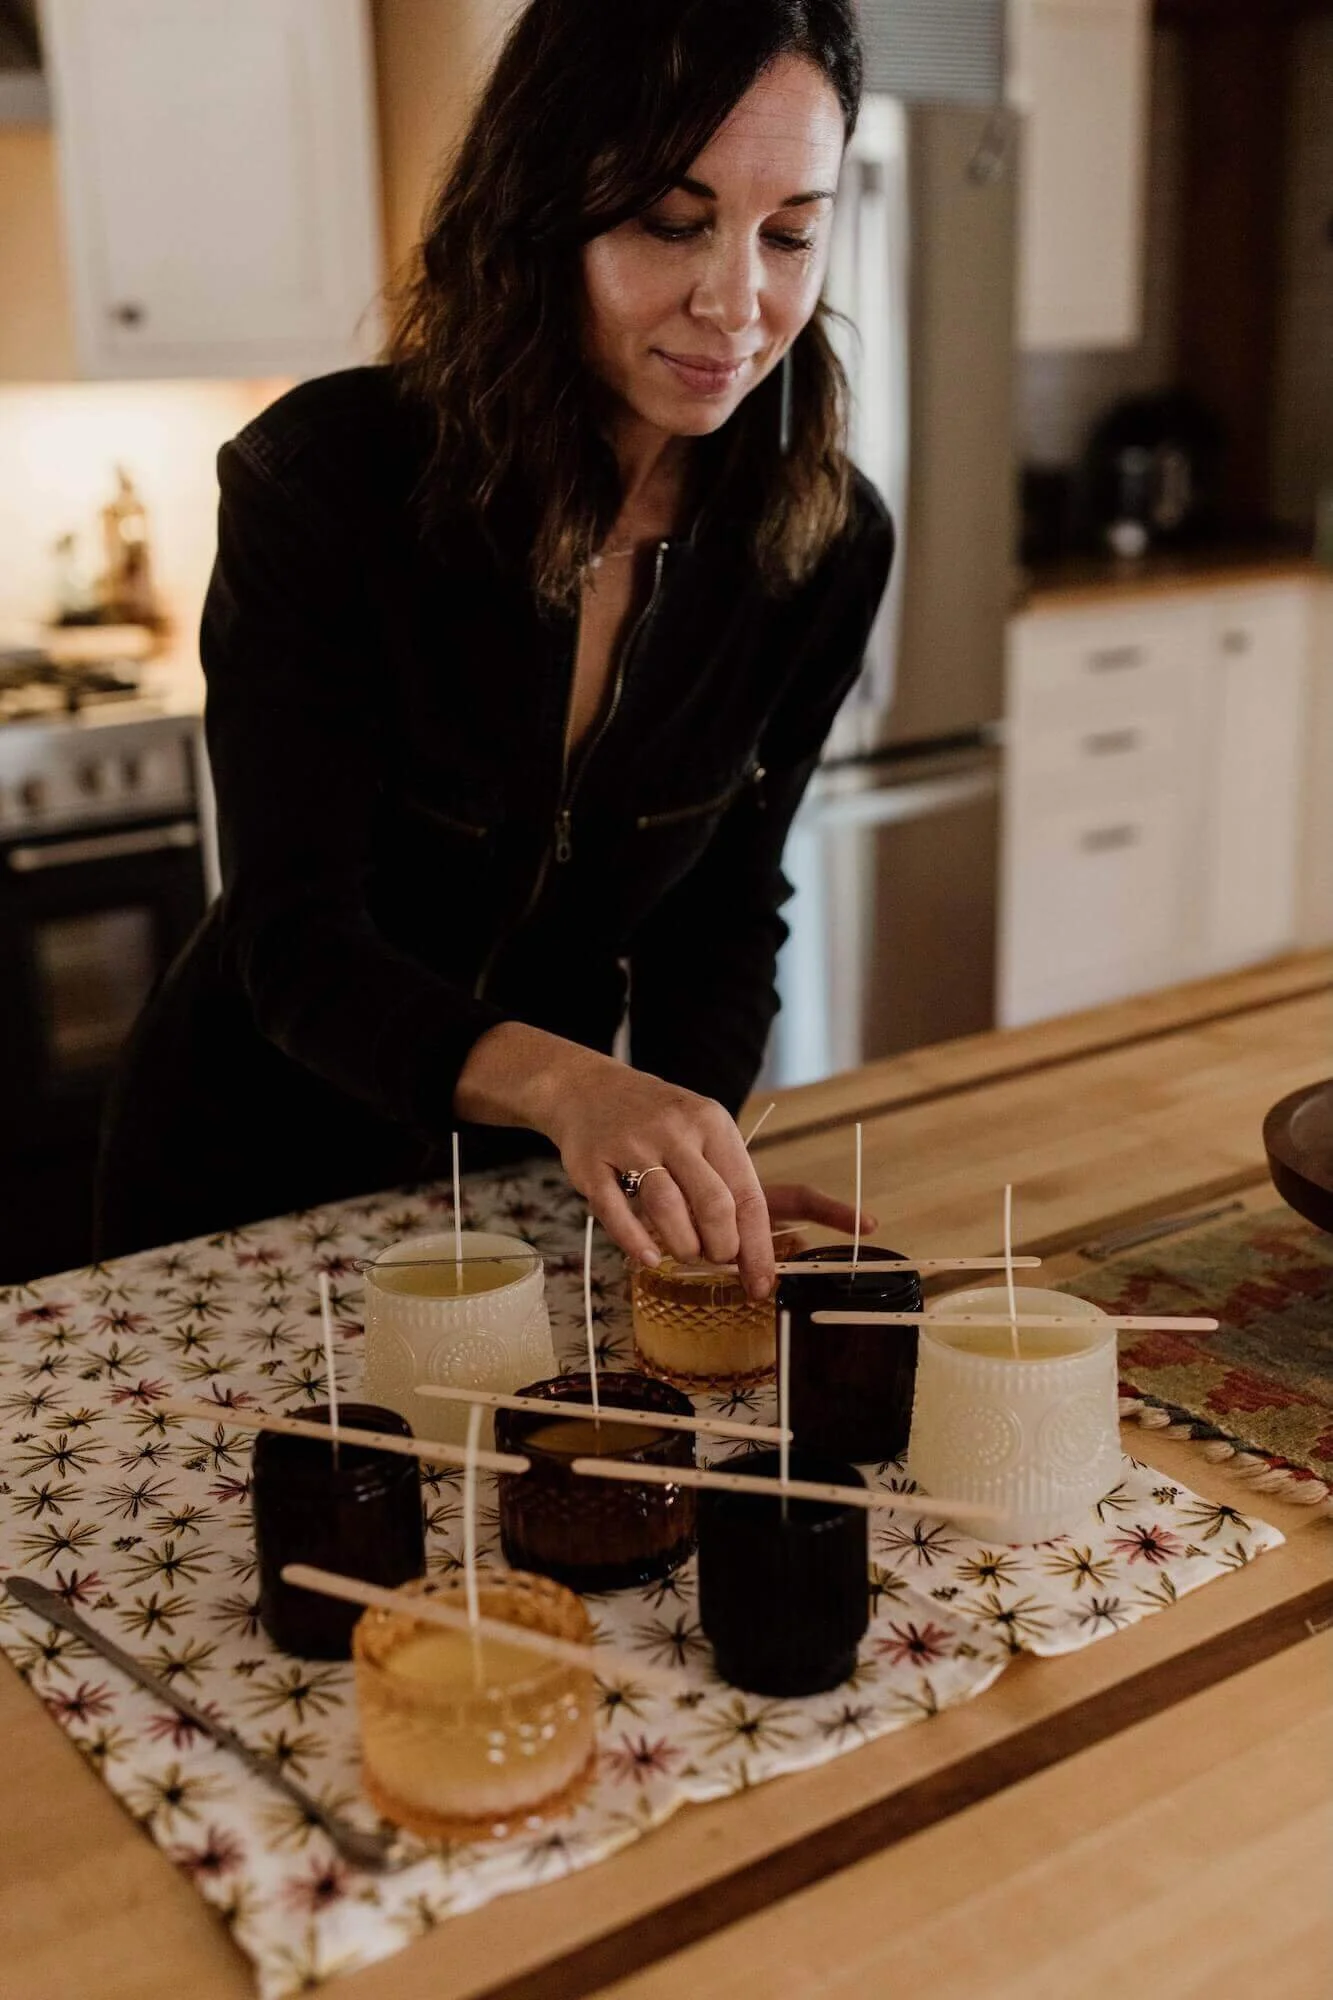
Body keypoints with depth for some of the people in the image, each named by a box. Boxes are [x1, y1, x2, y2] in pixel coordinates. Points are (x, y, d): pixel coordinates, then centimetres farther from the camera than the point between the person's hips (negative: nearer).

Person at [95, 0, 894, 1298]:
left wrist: (691, 1157, -24)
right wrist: (562, 1082, -46)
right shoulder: (324, 481, -24)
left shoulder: (826, 544, -14)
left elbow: (723, 910, -6)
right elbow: (297, 940, -28)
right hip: (253, 1168, -1)